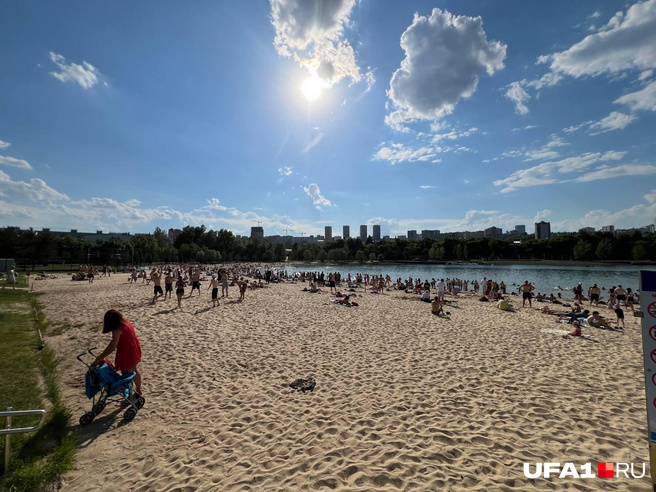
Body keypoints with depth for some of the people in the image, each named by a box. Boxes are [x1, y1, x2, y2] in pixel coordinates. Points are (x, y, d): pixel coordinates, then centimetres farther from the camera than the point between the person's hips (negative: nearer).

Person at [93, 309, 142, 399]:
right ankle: (138, 391, 43)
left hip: (126, 353, -9)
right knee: (134, 371, 25)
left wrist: (98, 358, -27)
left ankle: (130, 396, 25)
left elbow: (112, 347, -30)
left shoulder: (117, 330, -27)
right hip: (134, 350, 9)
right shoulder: (126, 322, -1)